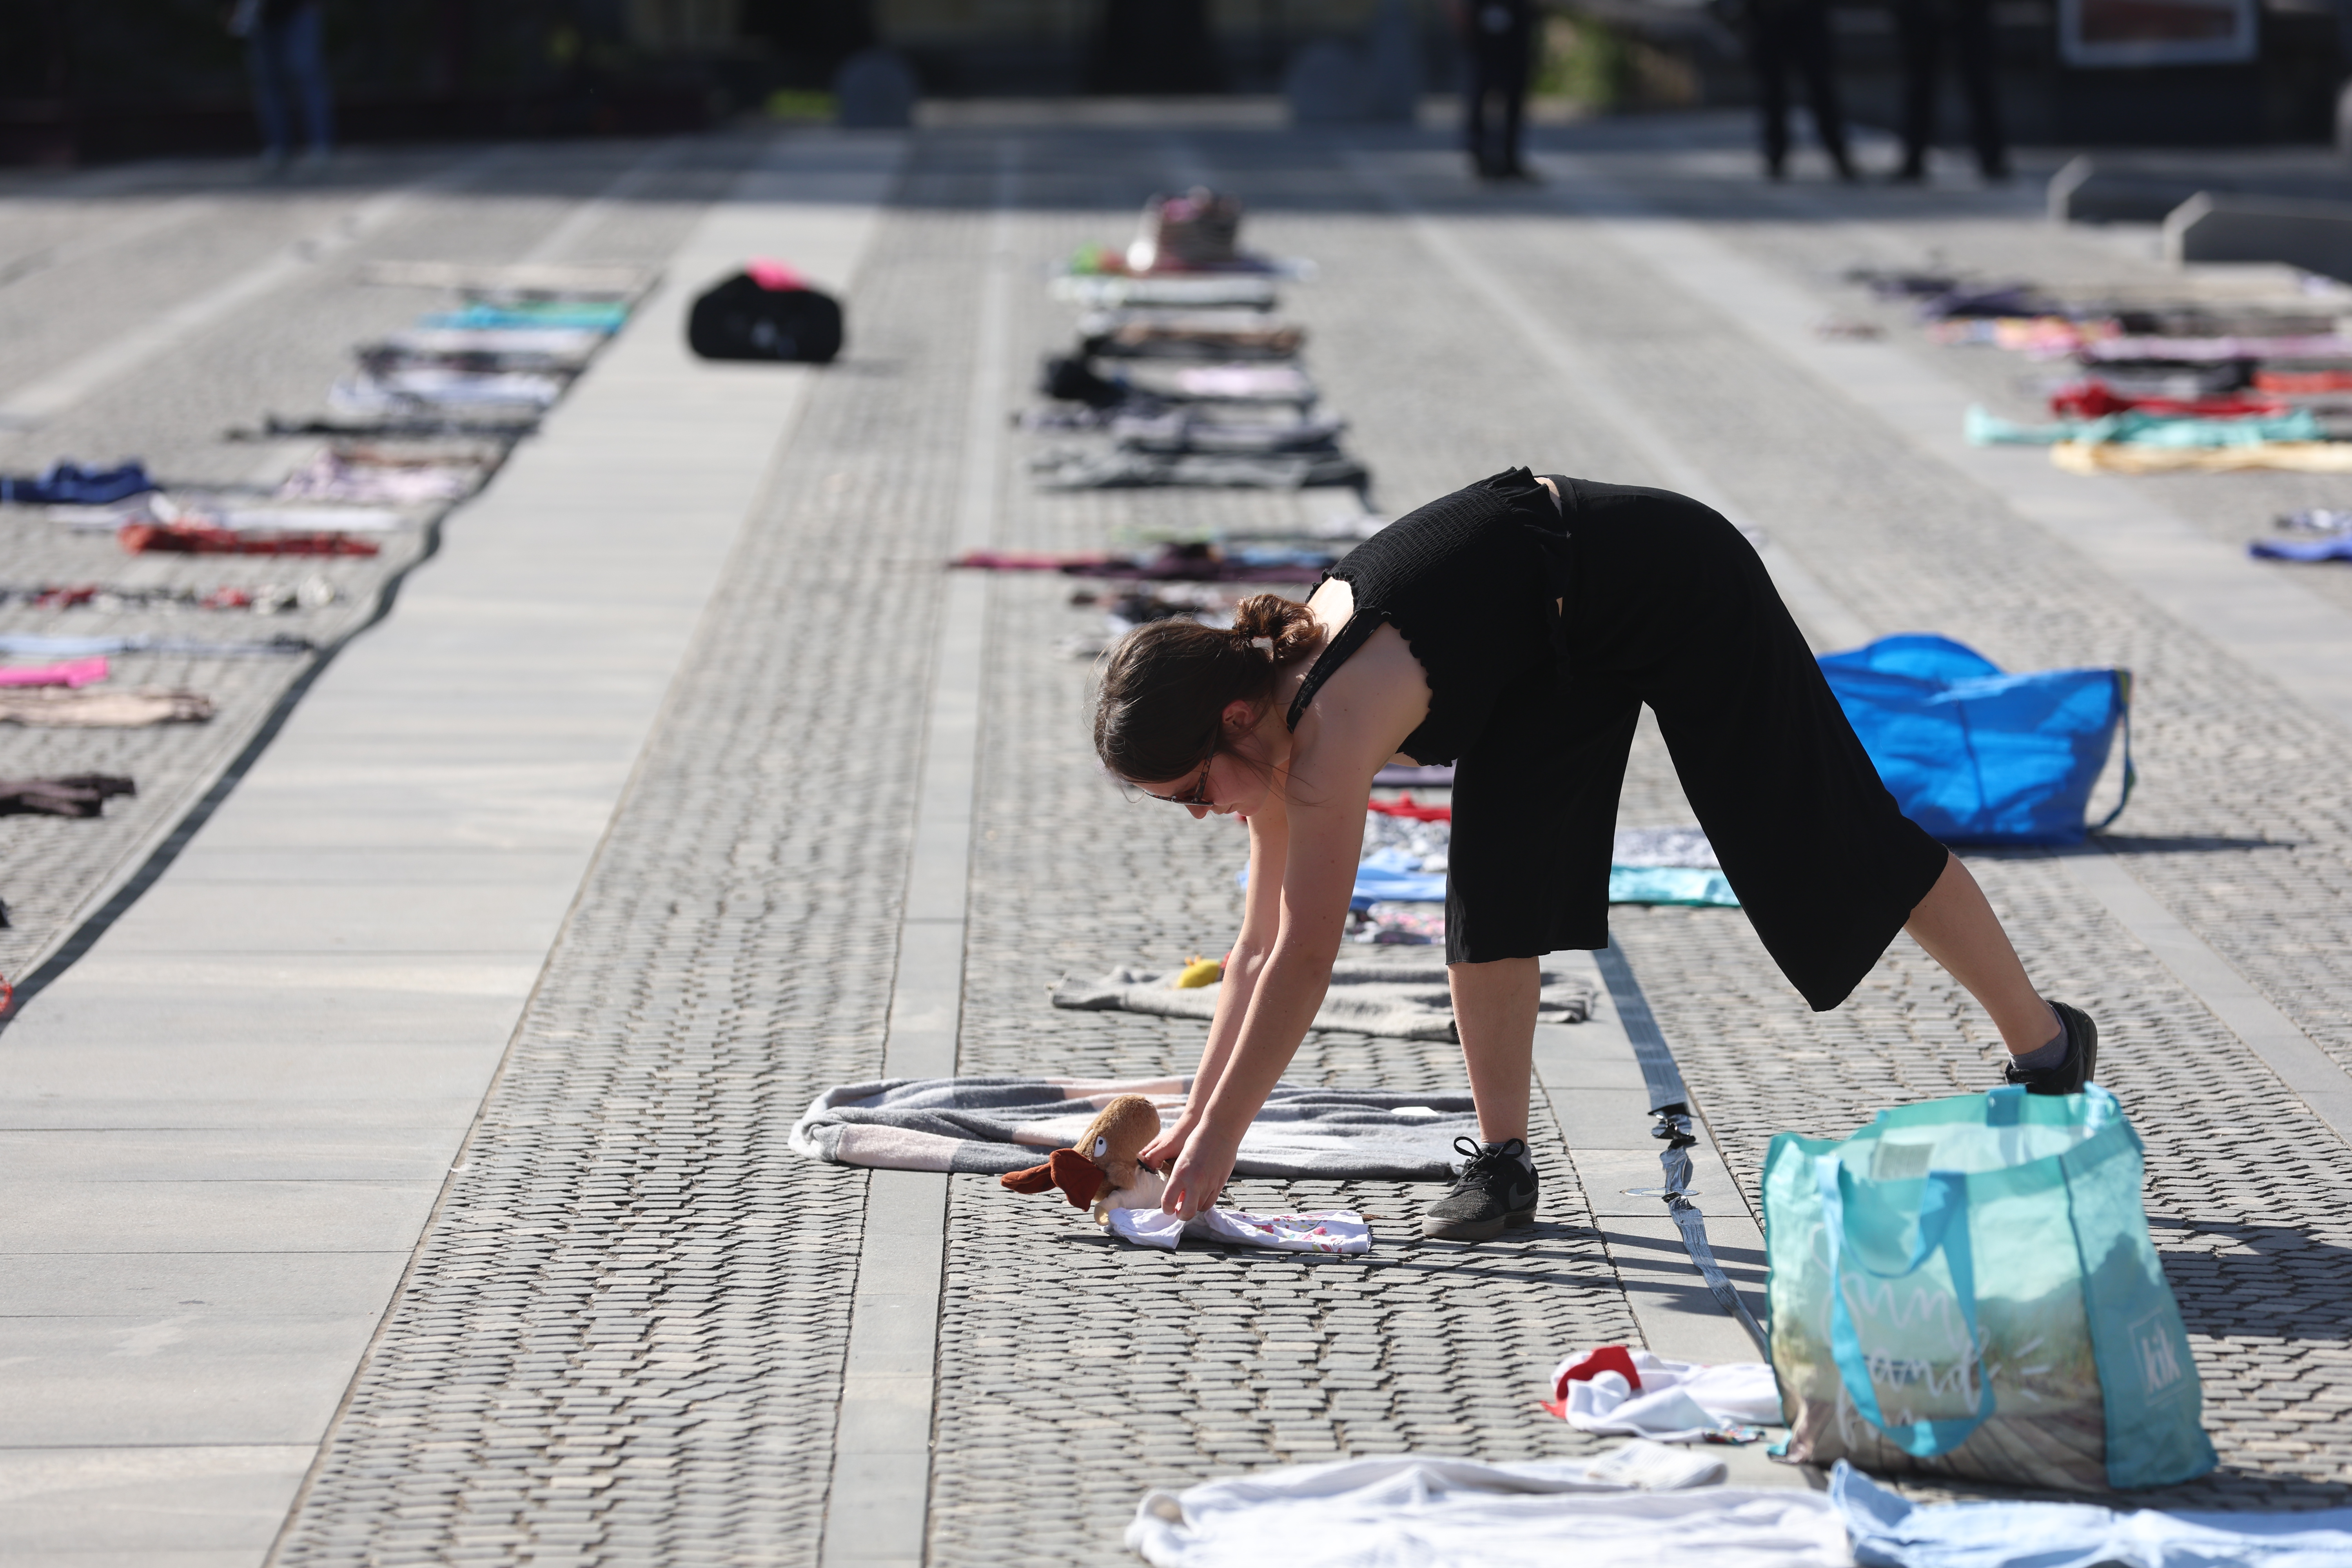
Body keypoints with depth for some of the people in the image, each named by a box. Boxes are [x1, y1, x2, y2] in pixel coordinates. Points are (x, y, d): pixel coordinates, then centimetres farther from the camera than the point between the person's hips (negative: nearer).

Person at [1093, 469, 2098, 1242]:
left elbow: (1305, 959, -30)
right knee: (1492, 886, -6)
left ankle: (2043, 1038, 23)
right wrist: (1190, 1124, 0)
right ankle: (1502, 1163, 1)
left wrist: (1217, 1142, -24)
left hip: (1674, 587, -8)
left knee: (1829, 846, 5)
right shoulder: (1279, 690, -6)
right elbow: (1261, 949, 1)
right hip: (1563, 649, 8)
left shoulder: (1333, 726, -32)